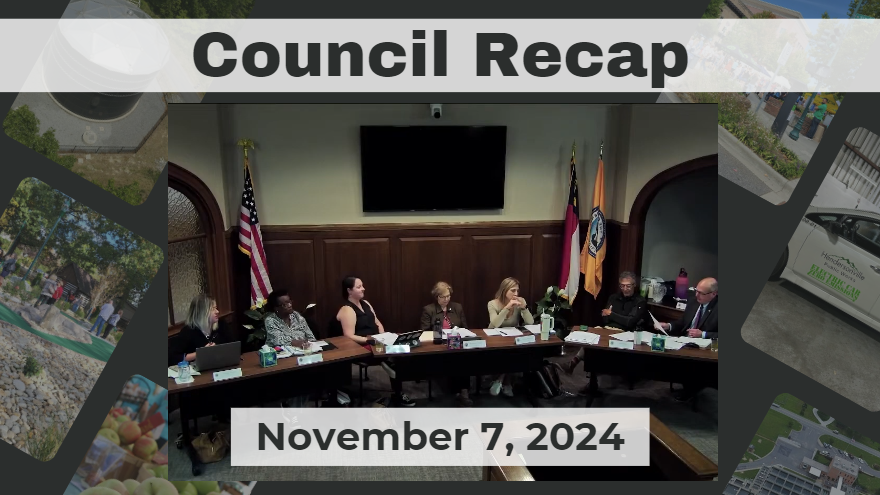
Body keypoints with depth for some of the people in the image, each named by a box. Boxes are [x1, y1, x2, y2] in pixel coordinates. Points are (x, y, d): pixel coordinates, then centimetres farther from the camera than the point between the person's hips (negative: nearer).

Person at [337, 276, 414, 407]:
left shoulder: (365, 303, 13)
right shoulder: (347, 310, -13)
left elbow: (377, 323, 19)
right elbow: (349, 337, -19)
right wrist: (369, 339, -22)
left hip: (376, 343, 8)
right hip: (361, 347, -8)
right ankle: (398, 396, -7)